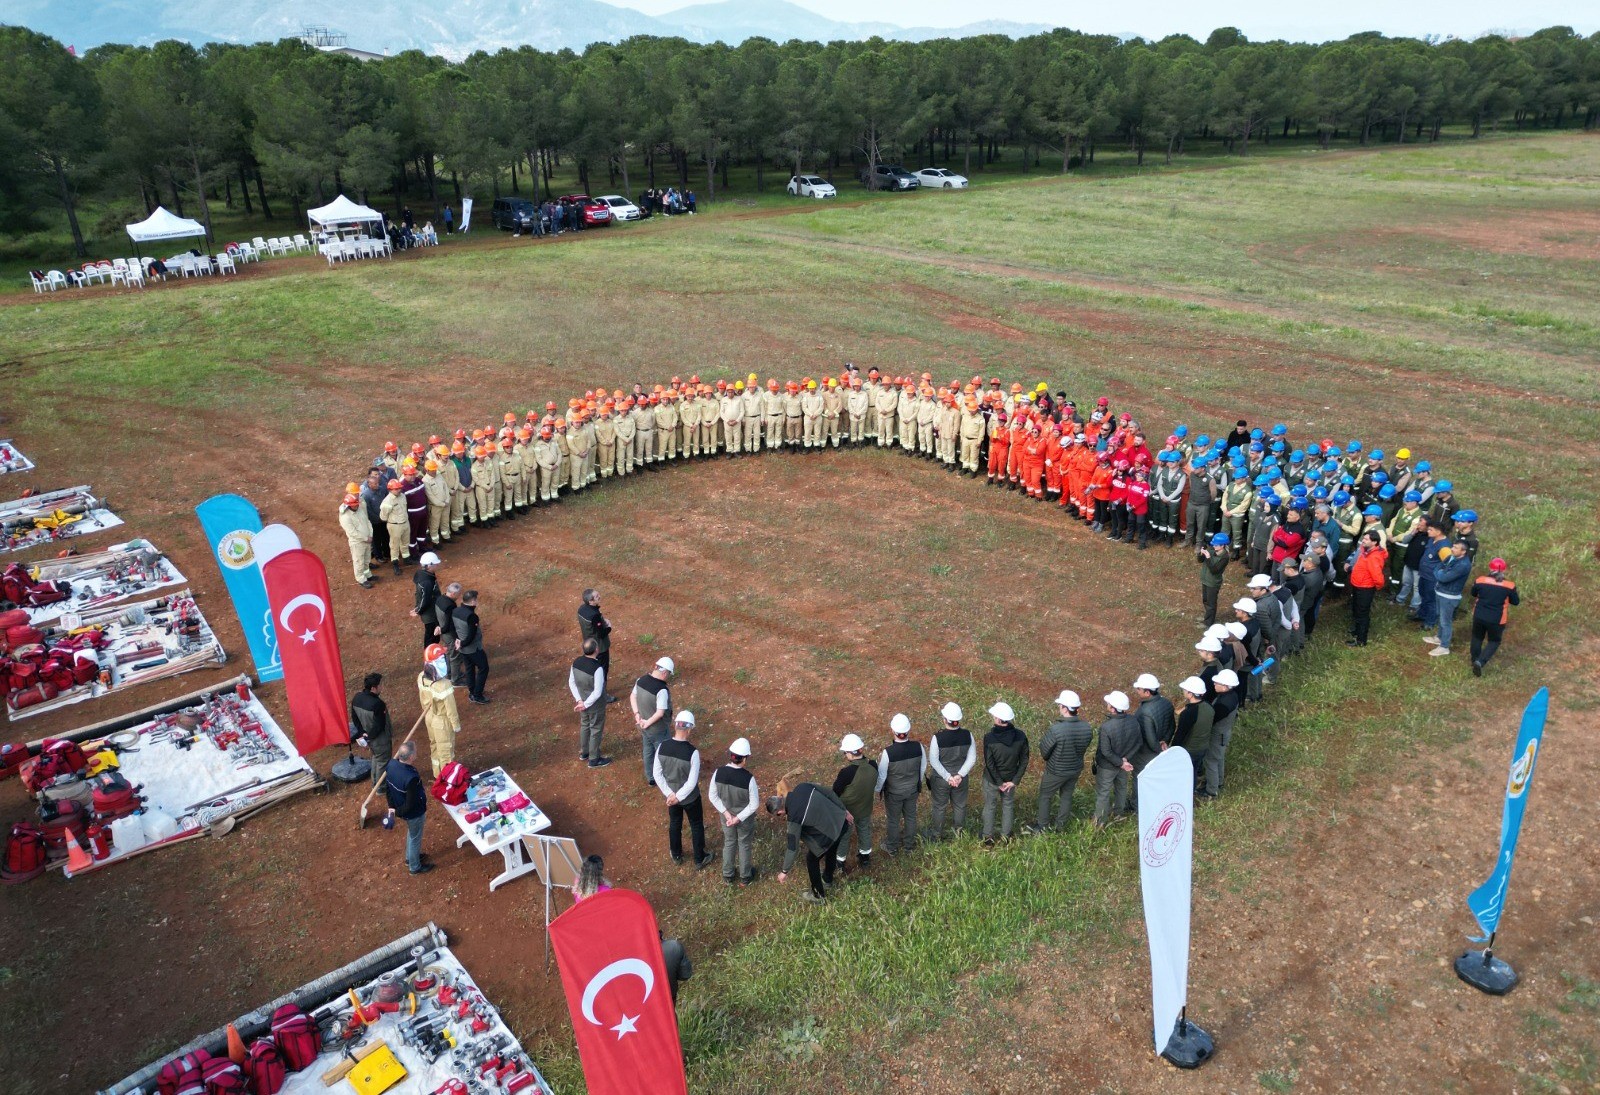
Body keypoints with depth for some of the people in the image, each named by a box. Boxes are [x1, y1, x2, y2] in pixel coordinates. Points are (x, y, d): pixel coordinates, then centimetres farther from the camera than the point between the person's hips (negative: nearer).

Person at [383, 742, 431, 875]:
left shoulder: (391, 764, -18)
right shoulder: (412, 778, -41)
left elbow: (387, 787, -2)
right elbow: (411, 804, -30)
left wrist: (392, 807, 7)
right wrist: (397, 812, -11)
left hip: (399, 808, 7)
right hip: (414, 813, -7)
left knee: (411, 833, 32)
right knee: (415, 838, 18)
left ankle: (410, 857, 55)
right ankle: (415, 867, 41)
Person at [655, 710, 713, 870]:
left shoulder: (662, 747, -19)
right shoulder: (693, 752, -31)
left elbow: (657, 774, -10)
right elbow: (692, 782, -26)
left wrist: (670, 794, -5)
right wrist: (678, 797, -14)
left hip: (671, 795, 4)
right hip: (690, 798, -4)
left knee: (674, 824, 27)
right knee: (697, 827, 20)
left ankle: (676, 855, 48)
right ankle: (699, 860, 38)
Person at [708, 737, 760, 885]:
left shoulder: (718, 772, -23)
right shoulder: (748, 778, -33)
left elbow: (712, 796, -11)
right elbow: (754, 804, -24)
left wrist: (726, 813, -9)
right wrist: (738, 818, -14)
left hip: (726, 816, 3)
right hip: (745, 818, -3)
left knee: (729, 843, 27)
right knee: (744, 845, 22)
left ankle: (727, 876, 44)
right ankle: (745, 877, 43)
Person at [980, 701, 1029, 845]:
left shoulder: (989, 738, -27)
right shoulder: (1020, 736, -17)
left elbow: (989, 764, -22)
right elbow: (1024, 761, -10)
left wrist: (999, 783, -12)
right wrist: (1014, 781, -6)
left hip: (991, 779, -2)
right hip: (1010, 779, 3)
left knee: (989, 807, 18)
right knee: (1008, 806, 24)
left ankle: (988, 838, 30)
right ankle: (1006, 835, 37)